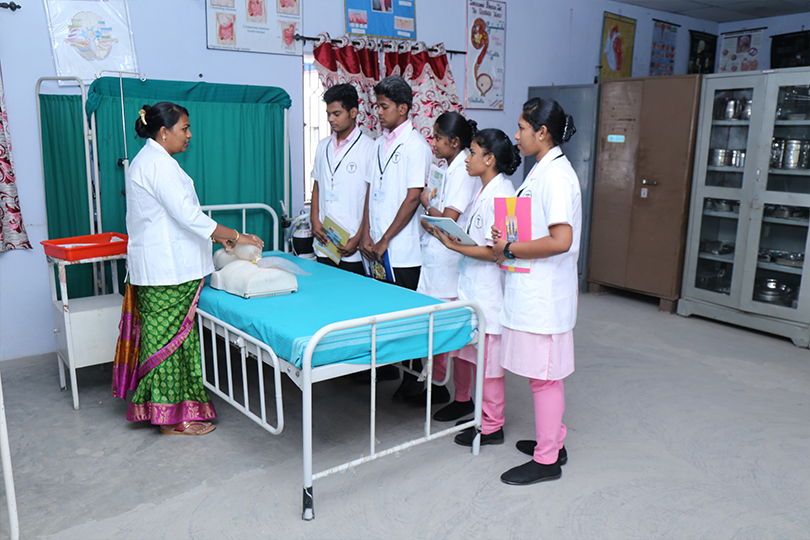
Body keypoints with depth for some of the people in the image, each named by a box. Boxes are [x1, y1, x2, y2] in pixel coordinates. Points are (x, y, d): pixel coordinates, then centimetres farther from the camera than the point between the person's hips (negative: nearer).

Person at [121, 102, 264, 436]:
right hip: (168, 270, -10)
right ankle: (172, 418, 8)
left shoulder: (146, 160, 17)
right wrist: (236, 236, -17)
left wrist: (217, 236, 17)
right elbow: (188, 216, -23)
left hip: (158, 267, 10)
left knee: (164, 335, 15)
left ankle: (162, 406, 26)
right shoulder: (160, 164, -17)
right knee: (171, 338, -3)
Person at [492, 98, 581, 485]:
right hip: (532, 290, 10)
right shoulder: (542, 170, 13)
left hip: (544, 295, -10)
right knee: (544, 372, 19)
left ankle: (546, 460, 14)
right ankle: (552, 441, 34)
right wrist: (507, 241, 5)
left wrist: (511, 250, -18)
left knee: (543, 374, 1)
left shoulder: (556, 175, -18)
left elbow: (561, 240, -27)